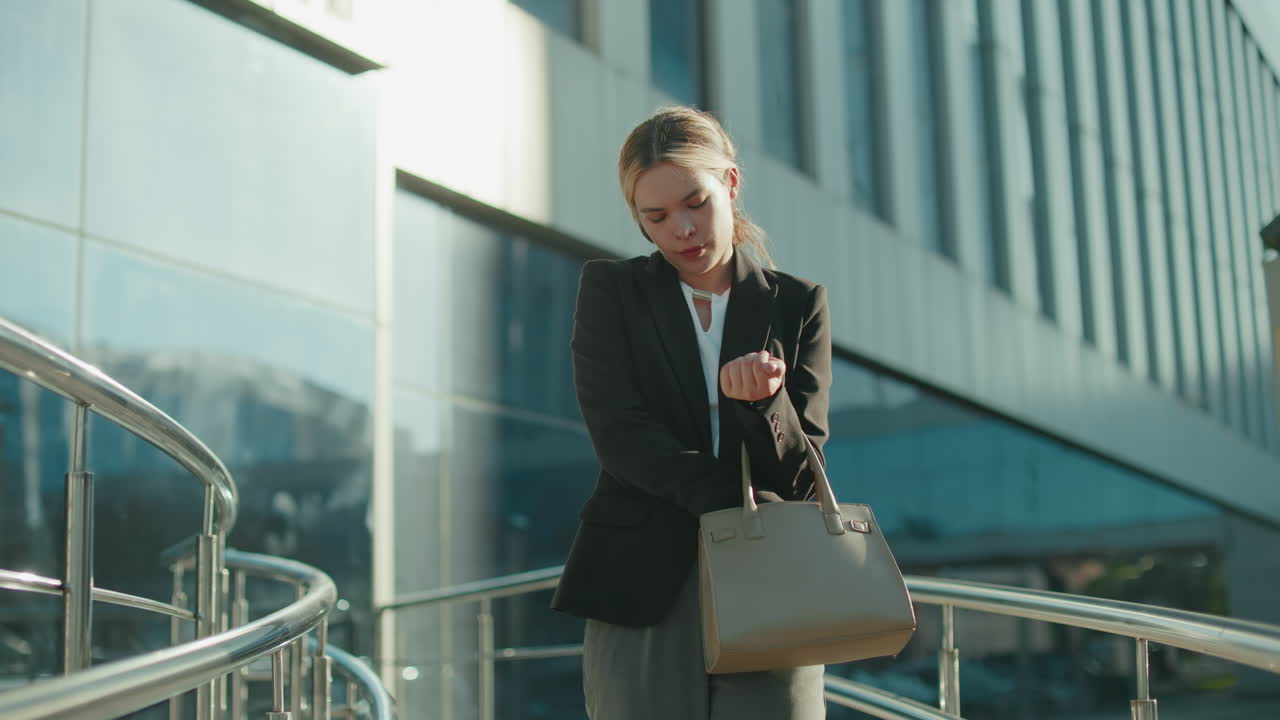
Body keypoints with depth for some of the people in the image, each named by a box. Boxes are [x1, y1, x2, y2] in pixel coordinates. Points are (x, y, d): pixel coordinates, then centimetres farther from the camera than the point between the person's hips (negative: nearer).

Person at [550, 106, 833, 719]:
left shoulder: (797, 304, 10)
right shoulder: (609, 291, 9)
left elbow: (799, 470, 4)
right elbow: (619, 435, -3)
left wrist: (762, 401, -17)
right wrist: (736, 502, -12)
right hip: (642, 590, 0)